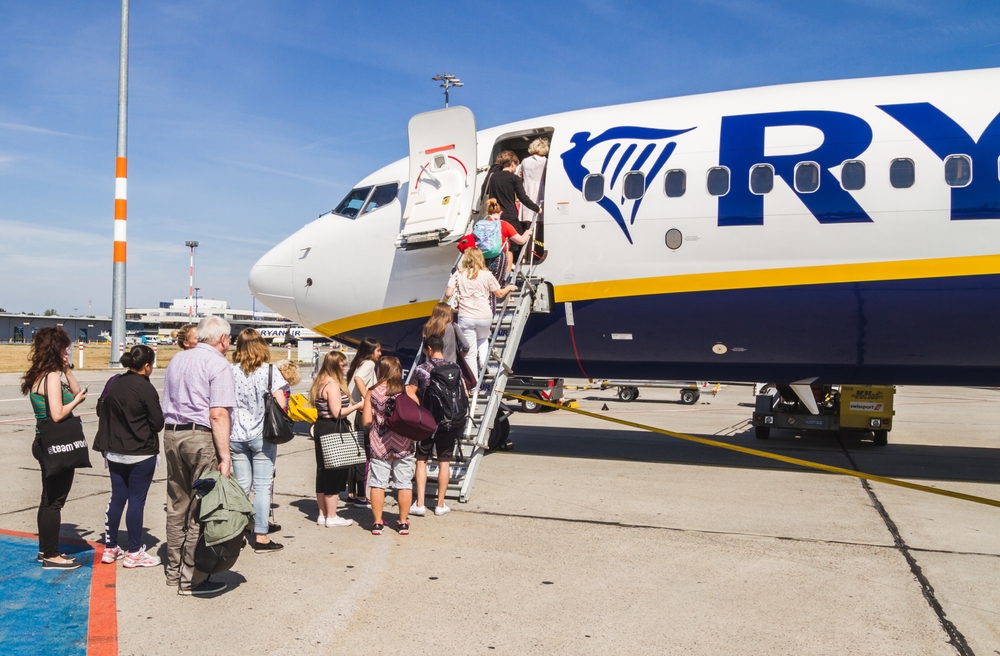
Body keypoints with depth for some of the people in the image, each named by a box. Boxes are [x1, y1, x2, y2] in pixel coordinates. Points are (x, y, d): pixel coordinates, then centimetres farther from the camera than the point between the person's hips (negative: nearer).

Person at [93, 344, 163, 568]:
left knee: (117, 498, 14)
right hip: (141, 454, -7)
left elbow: (105, 415, 11)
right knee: (136, 501, 1)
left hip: (114, 452, 7)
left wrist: (106, 445, 18)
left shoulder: (114, 384, 4)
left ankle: (110, 548, 22)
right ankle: (134, 552, 8)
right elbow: (157, 423, -13)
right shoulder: (146, 388, -16)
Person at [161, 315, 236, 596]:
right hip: (202, 437, -8)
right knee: (201, 512, -1)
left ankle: (174, 572, 23)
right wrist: (224, 455, -16)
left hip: (171, 434, 8)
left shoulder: (177, 360, 16)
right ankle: (192, 579, 3)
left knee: (177, 507, 14)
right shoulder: (218, 364, -8)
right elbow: (218, 414, -16)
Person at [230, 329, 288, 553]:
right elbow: (281, 405, -9)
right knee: (262, 486, 2)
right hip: (262, 436, -3)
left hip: (236, 436, 3)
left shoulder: (231, 372, 0)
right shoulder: (270, 371, -6)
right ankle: (261, 537, 4)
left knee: (241, 486, 11)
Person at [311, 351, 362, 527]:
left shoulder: (321, 382, 15)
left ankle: (323, 514, 21)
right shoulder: (333, 384, -16)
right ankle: (332, 517, 4)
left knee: (323, 472, 13)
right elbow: (337, 412, -20)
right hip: (333, 430, -10)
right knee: (335, 473, -2)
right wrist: (357, 406, -10)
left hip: (321, 428, 10)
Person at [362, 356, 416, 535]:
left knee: (378, 484, 8)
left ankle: (377, 522, 11)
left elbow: (367, 421, -7)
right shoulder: (407, 391, -6)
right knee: (404, 484, 8)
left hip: (379, 446, 0)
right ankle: (403, 523, 13)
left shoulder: (372, 393, -5)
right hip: (403, 446, 0)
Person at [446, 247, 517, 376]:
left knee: (470, 353, 3)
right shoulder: (486, 275, 2)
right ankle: (483, 360, 9)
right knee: (483, 339, 32)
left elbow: (448, 294, -3)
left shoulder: (458, 274, 3)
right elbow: (499, 294, 9)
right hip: (484, 317, 1)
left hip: (465, 318, -1)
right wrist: (509, 288, 29)